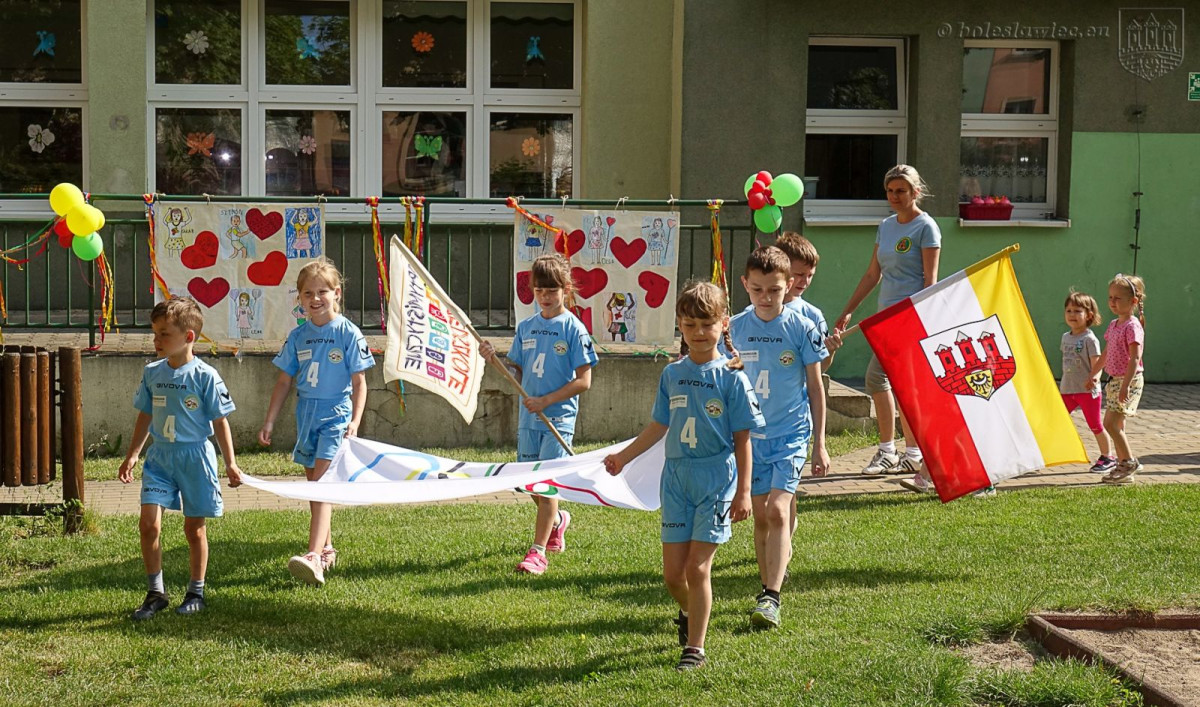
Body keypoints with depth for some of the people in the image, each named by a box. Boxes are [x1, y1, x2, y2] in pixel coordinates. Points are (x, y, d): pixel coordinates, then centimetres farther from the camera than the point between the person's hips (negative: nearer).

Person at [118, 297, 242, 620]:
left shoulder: (205, 376, -9)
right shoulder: (152, 373, 4)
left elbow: (220, 421, -4)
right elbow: (145, 416, 16)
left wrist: (230, 463, -3)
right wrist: (132, 455, 16)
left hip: (195, 456, -4)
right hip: (160, 456, 4)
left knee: (194, 527, 6)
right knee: (149, 522, -7)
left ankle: (196, 592, 21)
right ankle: (155, 593, 5)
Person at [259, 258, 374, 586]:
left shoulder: (348, 333, -7)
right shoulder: (298, 335, 6)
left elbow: (359, 382, -6)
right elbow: (284, 381, 11)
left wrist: (354, 422, -16)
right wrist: (269, 422, 9)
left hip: (335, 415, -5)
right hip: (306, 415, 5)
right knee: (314, 485, 13)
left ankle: (314, 557, -23)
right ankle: (326, 549, 27)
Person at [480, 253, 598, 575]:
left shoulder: (573, 328, -7)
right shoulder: (526, 327, 9)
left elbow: (583, 380, -10)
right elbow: (517, 373, 13)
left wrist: (546, 400, -16)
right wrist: (493, 358, -4)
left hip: (559, 417, -5)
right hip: (528, 417, 6)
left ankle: (538, 552, -4)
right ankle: (557, 520, 41)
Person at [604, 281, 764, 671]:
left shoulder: (731, 377, -6)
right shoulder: (672, 374, 6)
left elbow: (742, 439, -4)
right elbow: (659, 426, 17)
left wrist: (743, 491, -6)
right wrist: (623, 456, 18)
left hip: (717, 482, -4)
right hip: (676, 480, 4)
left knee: (698, 567, -6)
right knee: (673, 572, 6)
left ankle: (695, 647, 7)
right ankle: (688, 612, 38)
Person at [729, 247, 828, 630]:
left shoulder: (802, 328, -6)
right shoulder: (736, 328, 1)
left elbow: (815, 387, 0)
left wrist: (819, 444, 0)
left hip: (791, 433, -3)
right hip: (749, 434, 3)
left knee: (778, 509, -15)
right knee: (760, 515, 9)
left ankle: (771, 598, -16)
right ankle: (767, 588, 22)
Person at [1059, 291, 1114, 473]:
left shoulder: (1090, 339, -12)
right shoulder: (1065, 337, 9)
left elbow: (1097, 364, -15)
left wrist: (1094, 378, -34)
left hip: (1087, 390, -6)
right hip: (1067, 389, 6)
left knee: (1095, 425, 3)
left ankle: (1107, 457, 18)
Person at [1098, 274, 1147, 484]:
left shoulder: (1132, 326, -15)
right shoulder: (1113, 325, 11)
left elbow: (1135, 358, -22)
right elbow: (1105, 354, 23)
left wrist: (1125, 385, -27)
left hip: (1129, 380, -9)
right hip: (1115, 380, 9)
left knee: (1111, 423, -12)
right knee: (1117, 425, 10)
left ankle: (1129, 461, -1)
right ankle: (1124, 467, 17)